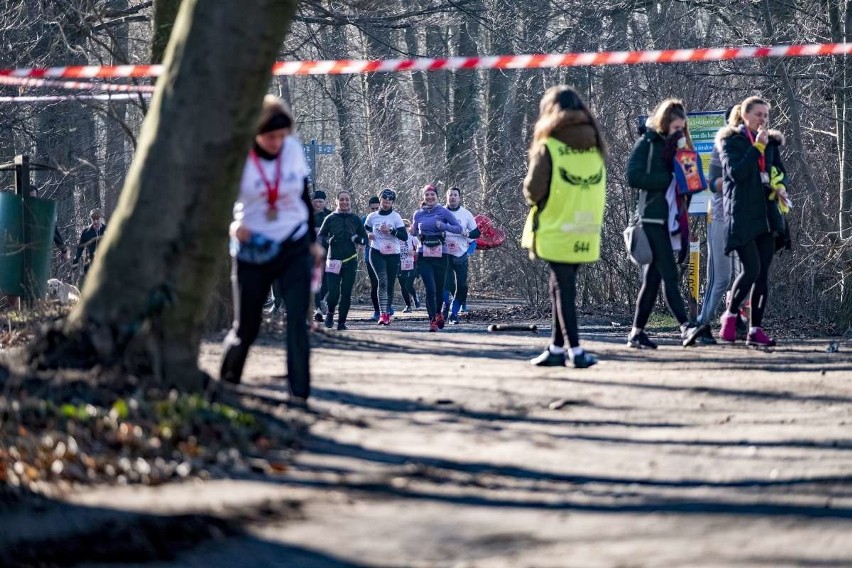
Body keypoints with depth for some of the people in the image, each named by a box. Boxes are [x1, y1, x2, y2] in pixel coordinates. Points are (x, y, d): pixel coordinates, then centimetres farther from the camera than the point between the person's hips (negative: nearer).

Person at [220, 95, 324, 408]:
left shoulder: (294, 150, 0)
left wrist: (313, 240, 16)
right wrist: (231, 224, -25)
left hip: (294, 248, 2)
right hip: (253, 252, -2)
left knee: (297, 320, -12)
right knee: (245, 328, 4)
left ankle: (299, 392, -13)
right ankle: (226, 383, 27)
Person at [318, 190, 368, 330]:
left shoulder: (355, 219, 10)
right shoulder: (330, 218, 5)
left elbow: (365, 238, 14)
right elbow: (320, 236, 8)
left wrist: (357, 238, -8)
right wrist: (328, 240, -12)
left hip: (350, 261, 2)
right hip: (333, 261, -2)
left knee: (346, 294, -1)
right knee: (333, 293, -9)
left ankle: (342, 322, 9)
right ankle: (330, 312, 20)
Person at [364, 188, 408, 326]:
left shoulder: (395, 217, 0)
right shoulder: (372, 217, 5)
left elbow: (405, 236, -7)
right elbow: (365, 228, 26)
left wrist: (391, 230, -20)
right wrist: (368, 234, 3)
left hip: (393, 254, 1)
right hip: (377, 253, -1)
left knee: (390, 285, 7)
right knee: (383, 281, -20)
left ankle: (387, 313, 22)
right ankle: (383, 314, -27)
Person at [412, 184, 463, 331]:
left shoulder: (443, 212, 1)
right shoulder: (418, 214, 8)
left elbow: (459, 228, 0)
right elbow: (414, 233, 19)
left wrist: (443, 226, -16)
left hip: (440, 254, 0)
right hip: (424, 255, 0)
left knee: (440, 288, 8)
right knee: (430, 288, -13)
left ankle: (438, 313, 35)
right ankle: (433, 320, -10)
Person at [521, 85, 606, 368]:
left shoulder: (549, 146, -12)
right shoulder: (594, 145, 4)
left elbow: (533, 190, -13)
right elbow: (599, 188, 11)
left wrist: (533, 196, 7)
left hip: (556, 230, -5)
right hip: (587, 232, 5)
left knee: (564, 288, 0)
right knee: (562, 286, 16)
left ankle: (575, 349, -7)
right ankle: (557, 347, 20)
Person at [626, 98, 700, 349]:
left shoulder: (677, 145, 17)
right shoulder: (646, 144, -5)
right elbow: (633, 177, -14)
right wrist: (668, 179, -15)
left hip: (670, 217, 8)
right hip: (652, 217, -8)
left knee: (653, 276, 8)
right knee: (669, 274, -15)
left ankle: (637, 332, 11)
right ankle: (685, 327, -23)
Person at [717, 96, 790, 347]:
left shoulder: (771, 142, 16)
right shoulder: (731, 141, 0)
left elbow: (780, 172, 23)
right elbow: (735, 172, -14)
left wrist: (780, 187, 1)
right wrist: (756, 147, -16)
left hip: (767, 215, 6)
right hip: (742, 215, -6)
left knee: (763, 273, 2)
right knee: (752, 269, -16)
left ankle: (755, 329, 5)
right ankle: (730, 314, 6)